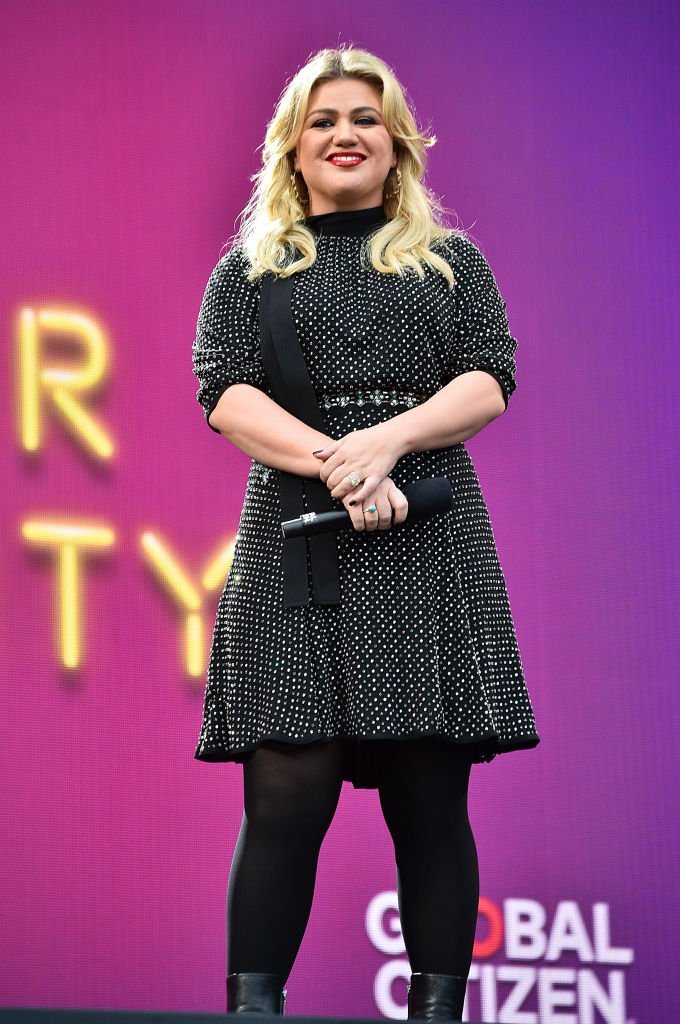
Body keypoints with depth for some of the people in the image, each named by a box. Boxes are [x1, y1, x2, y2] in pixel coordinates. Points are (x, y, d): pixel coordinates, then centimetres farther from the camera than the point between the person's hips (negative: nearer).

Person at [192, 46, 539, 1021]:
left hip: (431, 540, 1)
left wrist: (388, 440, -13)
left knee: (431, 800, -3)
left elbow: (490, 380, 5)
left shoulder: (452, 261, 18)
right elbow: (226, 392, 2)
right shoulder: (249, 270, 17)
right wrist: (333, 463, -14)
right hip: (295, 545, -1)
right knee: (286, 794, -9)